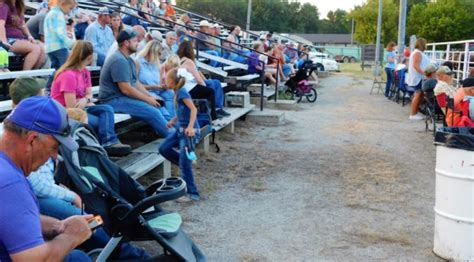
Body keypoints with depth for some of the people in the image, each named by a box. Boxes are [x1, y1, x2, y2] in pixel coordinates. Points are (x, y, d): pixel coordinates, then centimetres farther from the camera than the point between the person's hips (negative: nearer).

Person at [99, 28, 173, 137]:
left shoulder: (128, 59, 14)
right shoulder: (119, 60, -19)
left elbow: (136, 83, 16)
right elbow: (126, 89, -23)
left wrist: (151, 97, 2)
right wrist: (148, 99, -13)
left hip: (123, 97, 10)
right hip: (115, 100, -10)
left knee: (158, 106, 3)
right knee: (153, 112, -16)